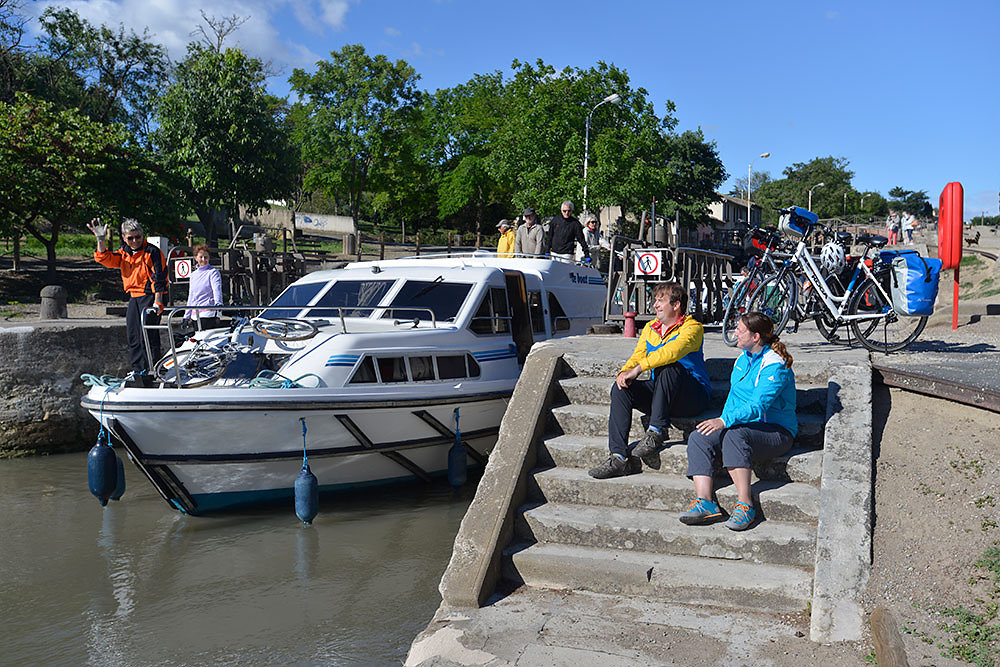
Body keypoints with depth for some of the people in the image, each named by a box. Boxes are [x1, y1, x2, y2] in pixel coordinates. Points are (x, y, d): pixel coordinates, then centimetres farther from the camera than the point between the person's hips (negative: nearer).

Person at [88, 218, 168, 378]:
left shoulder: (152, 252, -9)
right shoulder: (123, 253, 12)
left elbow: (158, 278, -12)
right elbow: (105, 259, 1)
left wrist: (157, 302, -17)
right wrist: (100, 240, -11)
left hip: (151, 296, -8)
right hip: (134, 298, 8)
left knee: (148, 335, -12)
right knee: (132, 336, 10)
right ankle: (137, 373, 18)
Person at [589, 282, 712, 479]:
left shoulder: (692, 328, -9)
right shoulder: (650, 328, 15)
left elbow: (671, 352, -27)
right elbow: (637, 356, 9)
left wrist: (638, 368, -31)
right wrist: (624, 372, -14)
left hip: (693, 396, -6)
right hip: (659, 394, 6)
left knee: (668, 367, -35)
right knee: (620, 389, -17)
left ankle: (655, 433, -30)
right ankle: (619, 458, -24)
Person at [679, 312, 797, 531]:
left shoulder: (774, 365, -14)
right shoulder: (743, 358, 14)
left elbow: (758, 405, -25)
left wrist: (725, 422, -37)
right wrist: (721, 423, 4)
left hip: (775, 431, -7)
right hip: (743, 426, 8)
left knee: (735, 434, -38)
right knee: (699, 438, -19)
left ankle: (745, 505, -35)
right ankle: (705, 502, -30)